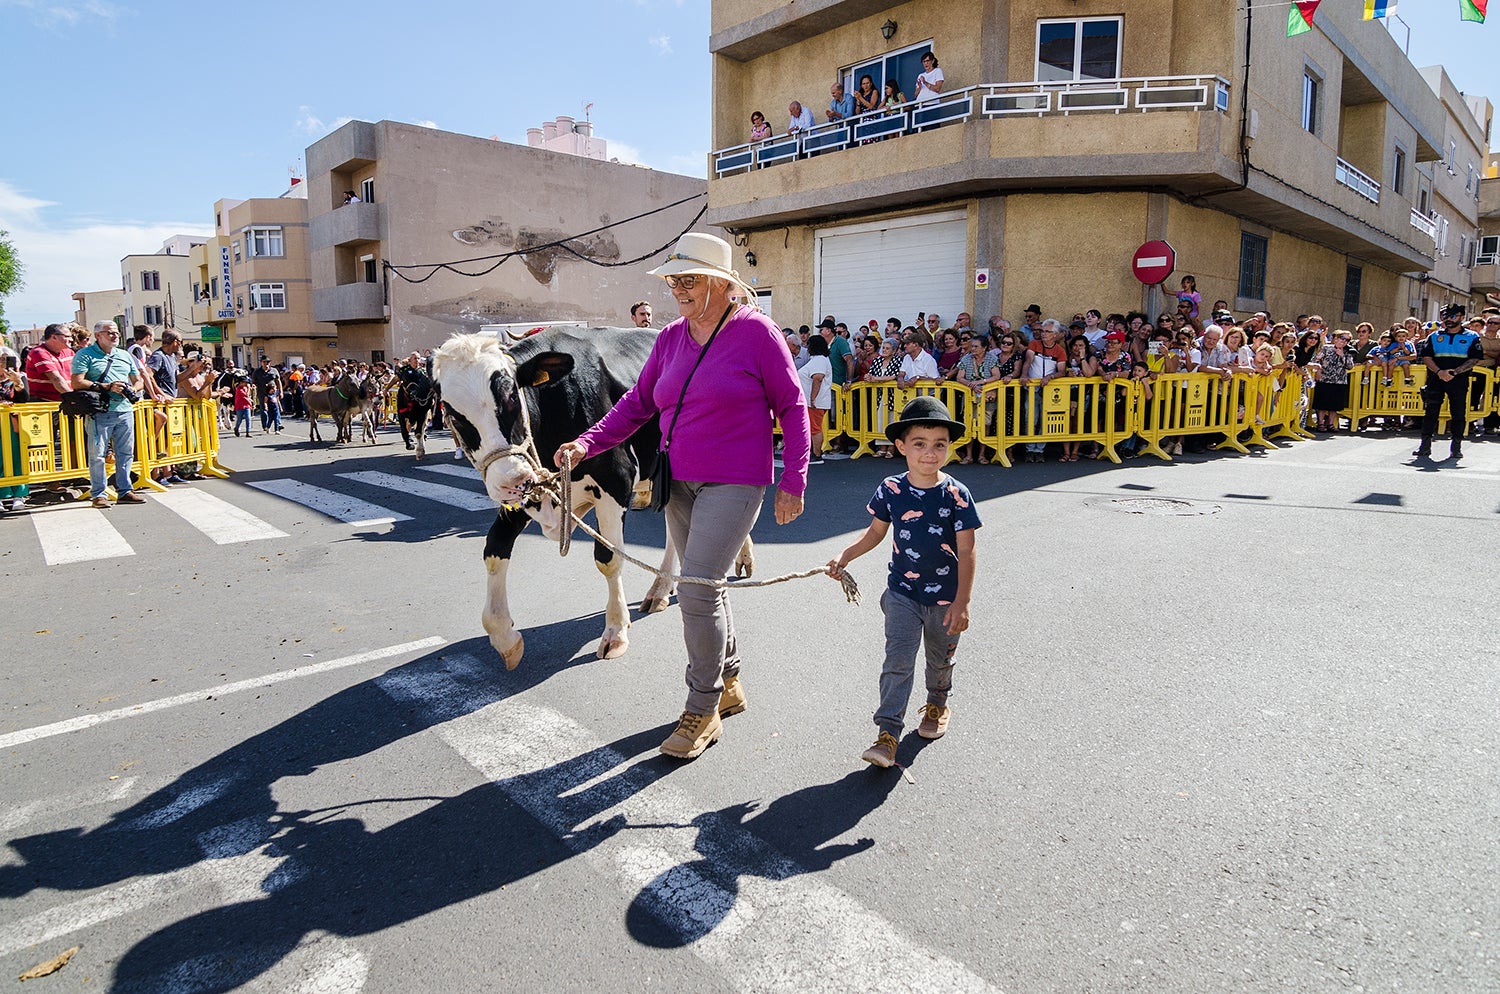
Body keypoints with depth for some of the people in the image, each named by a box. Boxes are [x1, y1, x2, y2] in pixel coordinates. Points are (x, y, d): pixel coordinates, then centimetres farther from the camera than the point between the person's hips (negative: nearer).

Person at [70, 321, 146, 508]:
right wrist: (106, 387, -15)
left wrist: (132, 390, 2)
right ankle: (98, 494, 2)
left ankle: (124, 491, 15)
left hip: (125, 410, 5)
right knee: (97, 454, -3)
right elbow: (77, 382, -8)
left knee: (126, 453, 8)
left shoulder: (124, 356, 20)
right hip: (100, 412, -5)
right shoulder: (85, 355, 2)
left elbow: (138, 380, 25)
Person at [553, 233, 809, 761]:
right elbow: (638, 402, 8)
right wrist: (587, 444, -6)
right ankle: (728, 684, 35)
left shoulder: (756, 331, -9)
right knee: (705, 585, 16)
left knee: (696, 591, -11)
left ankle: (702, 709, 6)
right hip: (679, 482, 7)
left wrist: (793, 482, -10)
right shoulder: (670, 338, 7)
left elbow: (792, 407, -7)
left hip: (733, 483, -6)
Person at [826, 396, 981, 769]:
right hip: (902, 593, 0)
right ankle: (887, 734, -3)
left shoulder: (956, 495, -13)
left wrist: (961, 602, -12)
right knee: (898, 661, -7)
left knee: (940, 660, 19)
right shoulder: (891, 490, -7)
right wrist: (844, 557, -4)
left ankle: (937, 705, 47)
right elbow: (875, 532, 9)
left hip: (945, 598, 0)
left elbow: (966, 552, -10)